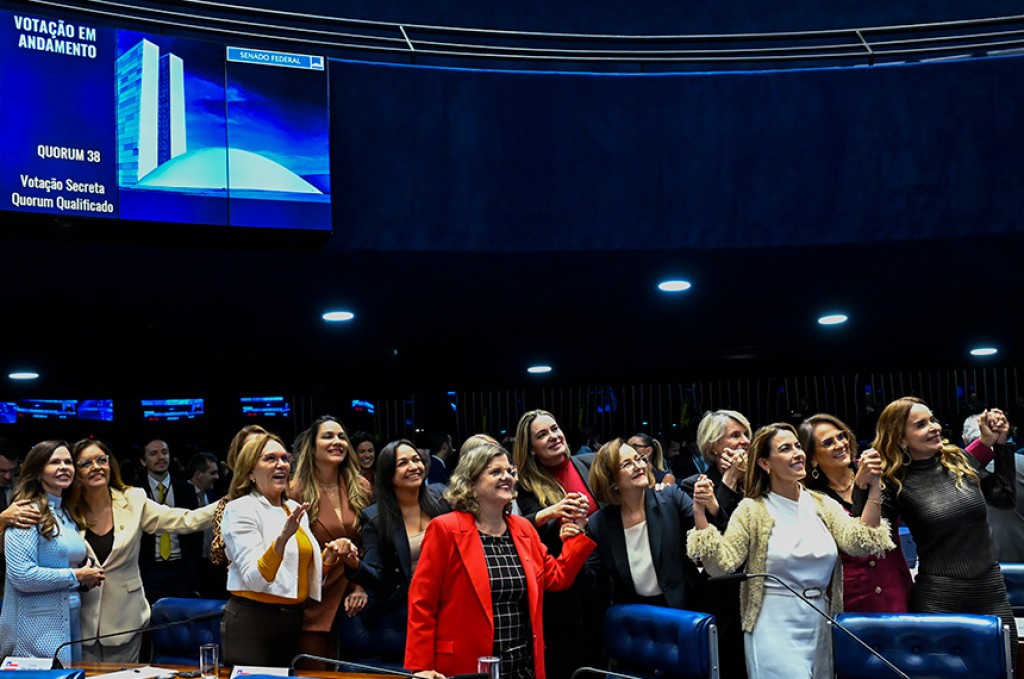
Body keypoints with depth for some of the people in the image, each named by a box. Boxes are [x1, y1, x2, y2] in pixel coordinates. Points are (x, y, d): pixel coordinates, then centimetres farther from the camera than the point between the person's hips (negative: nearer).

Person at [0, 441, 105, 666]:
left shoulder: (67, 513, 15)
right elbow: (21, 575, -20)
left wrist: (89, 576, 5)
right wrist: (76, 576, -13)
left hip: (72, 621, 8)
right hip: (38, 628, -8)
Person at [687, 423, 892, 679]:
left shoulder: (824, 505, 8)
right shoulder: (752, 510, -3)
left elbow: (861, 543, -6)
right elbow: (720, 563, -11)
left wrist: (875, 488, -14)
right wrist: (699, 512, -22)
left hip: (822, 628, 4)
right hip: (775, 628, -4)